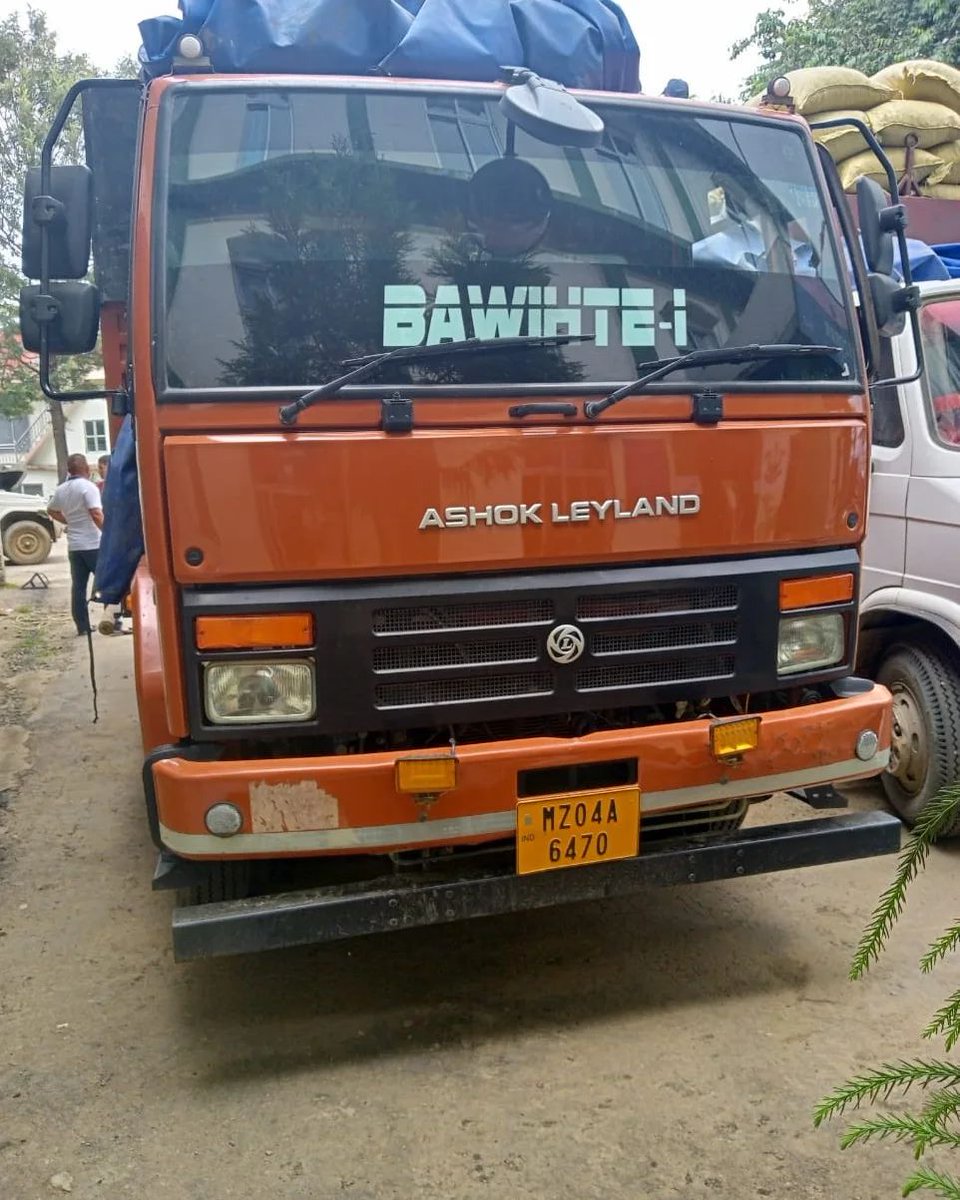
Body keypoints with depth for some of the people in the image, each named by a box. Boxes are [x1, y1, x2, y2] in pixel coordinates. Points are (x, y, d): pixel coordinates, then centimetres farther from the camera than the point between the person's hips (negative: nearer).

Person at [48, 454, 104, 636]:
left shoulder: (61, 490, 10)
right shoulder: (88, 487, -13)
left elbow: (52, 511, 26)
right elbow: (96, 514, -23)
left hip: (74, 546, 7)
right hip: (94, 544, -6)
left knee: (78, 587, 7)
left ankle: (82, 627, 8)